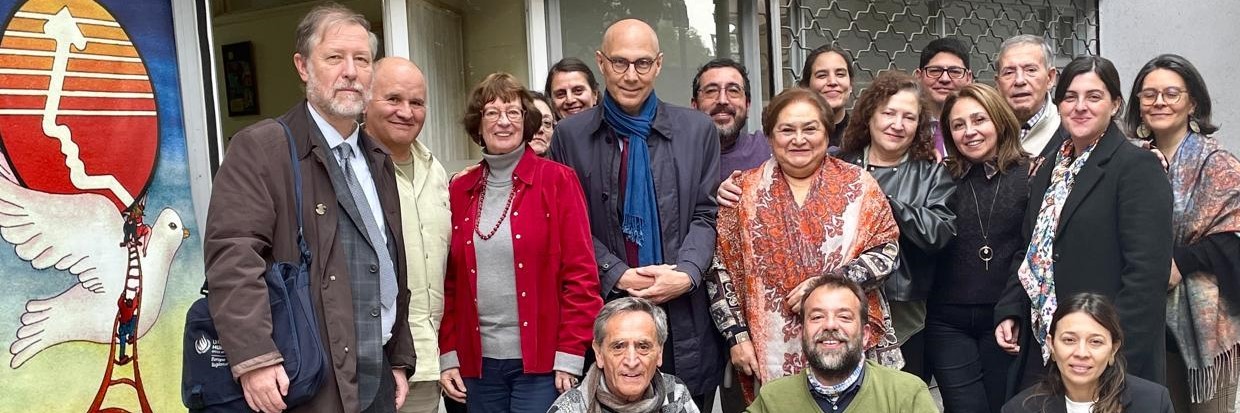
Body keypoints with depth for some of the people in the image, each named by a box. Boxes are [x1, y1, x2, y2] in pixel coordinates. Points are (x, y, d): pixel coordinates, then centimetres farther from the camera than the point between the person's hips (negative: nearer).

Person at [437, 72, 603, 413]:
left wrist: (569, 356, -10)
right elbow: (449, 281, 10)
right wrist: (448, 354, 5)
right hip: (478, 363, 4)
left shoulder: (557, 181, -4)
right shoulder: (459, 191, 7)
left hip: (541, 361, -3)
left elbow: (581, 274, -7)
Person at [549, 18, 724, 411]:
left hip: (683, 315, 1)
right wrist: (617, 275, -11)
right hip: (605, 312, -1)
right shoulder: (570, 134, 3)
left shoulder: (697, 129, 6)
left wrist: (686, 274, -12)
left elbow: (706, 215, 4)